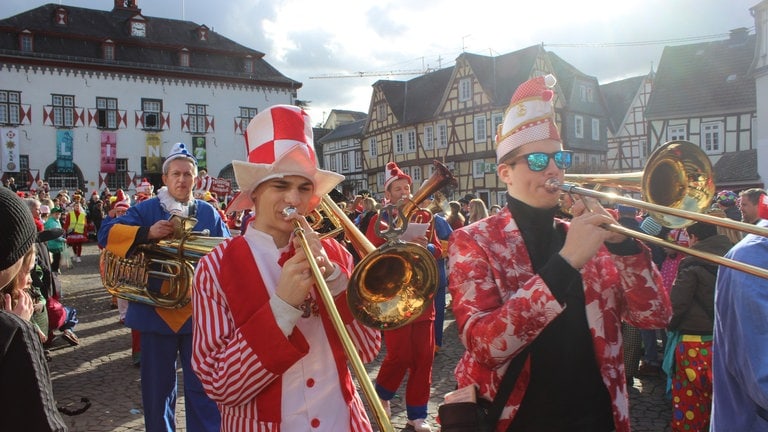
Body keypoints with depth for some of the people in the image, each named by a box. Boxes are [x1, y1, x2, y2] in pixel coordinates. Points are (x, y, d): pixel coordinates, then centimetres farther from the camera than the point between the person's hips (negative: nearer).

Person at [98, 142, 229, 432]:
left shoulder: (208, 213, 7)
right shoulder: (146, 209, 2)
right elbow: (106, 234, -9)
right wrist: (148, 233, -23)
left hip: (198, 312, 0)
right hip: (156, 311, 0)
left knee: (203, 386, 5)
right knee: (158, 385, 14)